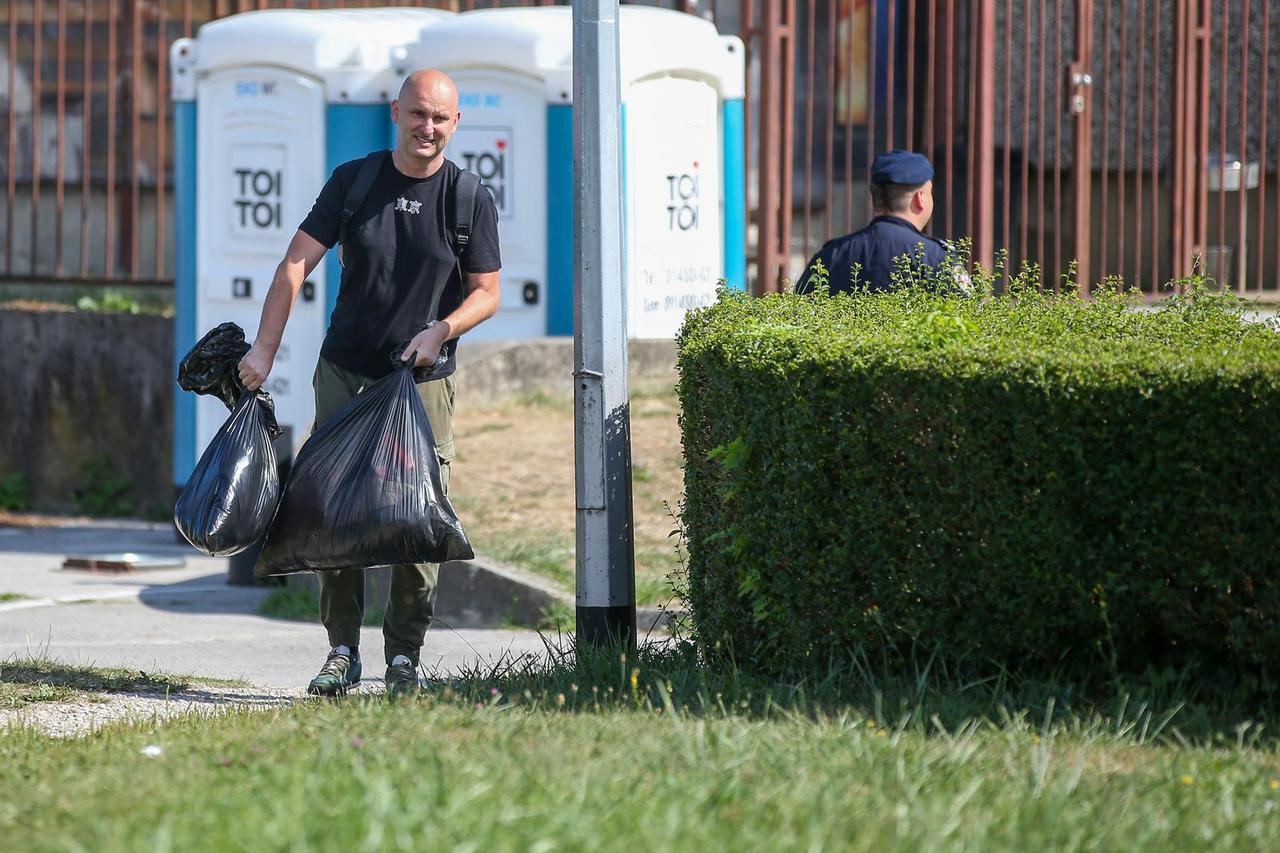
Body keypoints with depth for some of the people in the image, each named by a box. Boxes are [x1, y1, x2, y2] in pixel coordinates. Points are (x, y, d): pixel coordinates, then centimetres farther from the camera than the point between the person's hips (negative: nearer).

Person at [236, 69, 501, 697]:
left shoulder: (471, 201, 1)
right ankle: (342, 652, 3)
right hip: (345, 374, 1)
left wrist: (442, 329, -15)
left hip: (424, 381, -1)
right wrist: (264, 348, -8)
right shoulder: (353, 182, 4)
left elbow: (486, 293, 5)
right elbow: (296, 264, 2)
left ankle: (403, 655, 4)